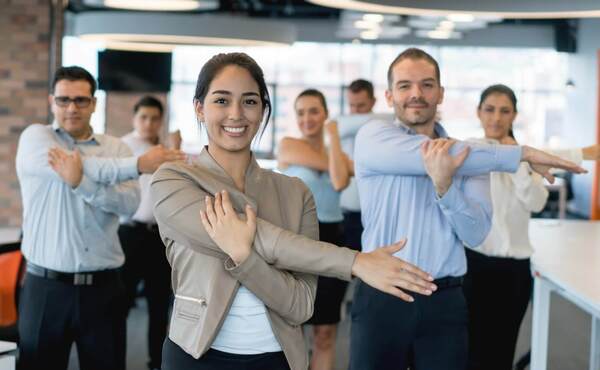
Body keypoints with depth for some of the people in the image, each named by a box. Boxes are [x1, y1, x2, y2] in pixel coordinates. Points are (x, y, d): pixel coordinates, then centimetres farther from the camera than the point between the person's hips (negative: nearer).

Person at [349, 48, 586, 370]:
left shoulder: (467, 156, 6)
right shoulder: (373, 137, -3)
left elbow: (476, 234, -4)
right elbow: (432, 155, -18)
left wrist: (444, 183, -22)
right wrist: (523, 153, -13)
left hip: (445, 302, 2)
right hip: (382, 298, -2)